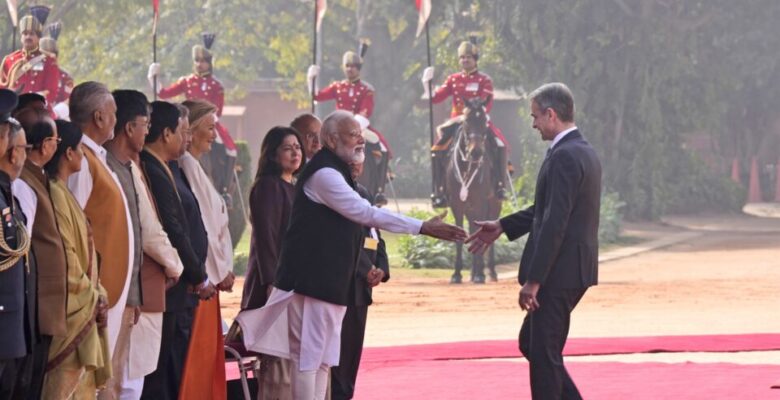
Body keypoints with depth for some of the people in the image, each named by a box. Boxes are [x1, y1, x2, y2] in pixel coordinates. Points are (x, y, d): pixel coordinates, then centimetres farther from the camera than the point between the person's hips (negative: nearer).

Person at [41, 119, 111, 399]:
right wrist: (91, 297, -10)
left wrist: (95, 294, 10)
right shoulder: (54, 195, -14)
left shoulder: (62, 193, 16)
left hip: (84, 308, 10)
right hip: (69, 308, -10)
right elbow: (64, 258, -17)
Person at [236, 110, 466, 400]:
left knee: (323, 360, 12)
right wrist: (423, 228, -23)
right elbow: (366, 213, -22)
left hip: (329, 283, 10)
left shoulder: (336, 172, 17)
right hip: (312, 281, -10)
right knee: (308, 356, -8)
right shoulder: (324, 174, -15)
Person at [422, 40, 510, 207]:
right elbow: (436, 98, 4)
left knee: (500, 145, -27)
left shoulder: (484, 80, 1)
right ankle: (439, 193, -11)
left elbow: (487, 104, -11)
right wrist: (427, 84, -13)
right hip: (456, 122, 2)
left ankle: (500, 187, -19)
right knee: (438, 151, -18)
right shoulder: (453, 79, 10)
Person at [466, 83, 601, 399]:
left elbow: (555, 223, -23)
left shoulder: (564, 157, -19)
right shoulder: (584, 152, 13)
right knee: (532, 343, 18)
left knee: (544, 353, -2)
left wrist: (533, 280, -22)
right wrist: (503, 226, 21)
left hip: (559, 273, -10)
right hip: (575, 270, 10)